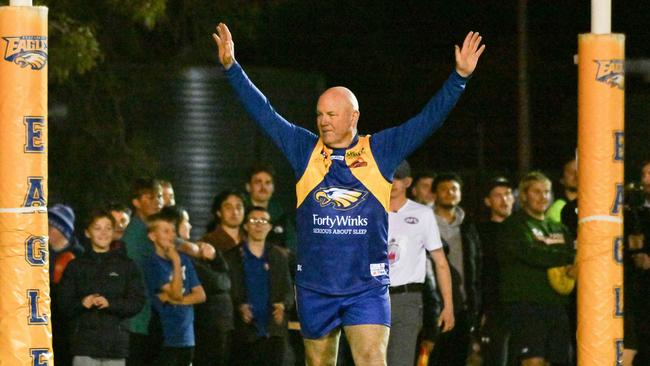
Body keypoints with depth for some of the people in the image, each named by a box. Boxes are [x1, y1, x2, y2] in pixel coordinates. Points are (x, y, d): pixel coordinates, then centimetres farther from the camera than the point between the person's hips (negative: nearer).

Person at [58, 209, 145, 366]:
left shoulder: (126, 265, 8)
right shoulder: (76, 266, 8)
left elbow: (137, 302, 2)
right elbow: (64, 304, 6)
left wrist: (110, 304, -14)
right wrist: (82, 303, -14)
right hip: (85, 340, -1)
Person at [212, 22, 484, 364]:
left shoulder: (380, 151, 3)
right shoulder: (306, 150, 7)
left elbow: (428, 119, -1)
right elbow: (263, 112, 7)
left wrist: (460, 77, -11)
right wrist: (231, 67, 1)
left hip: (367, 286, -3)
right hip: (314, 287, 3)